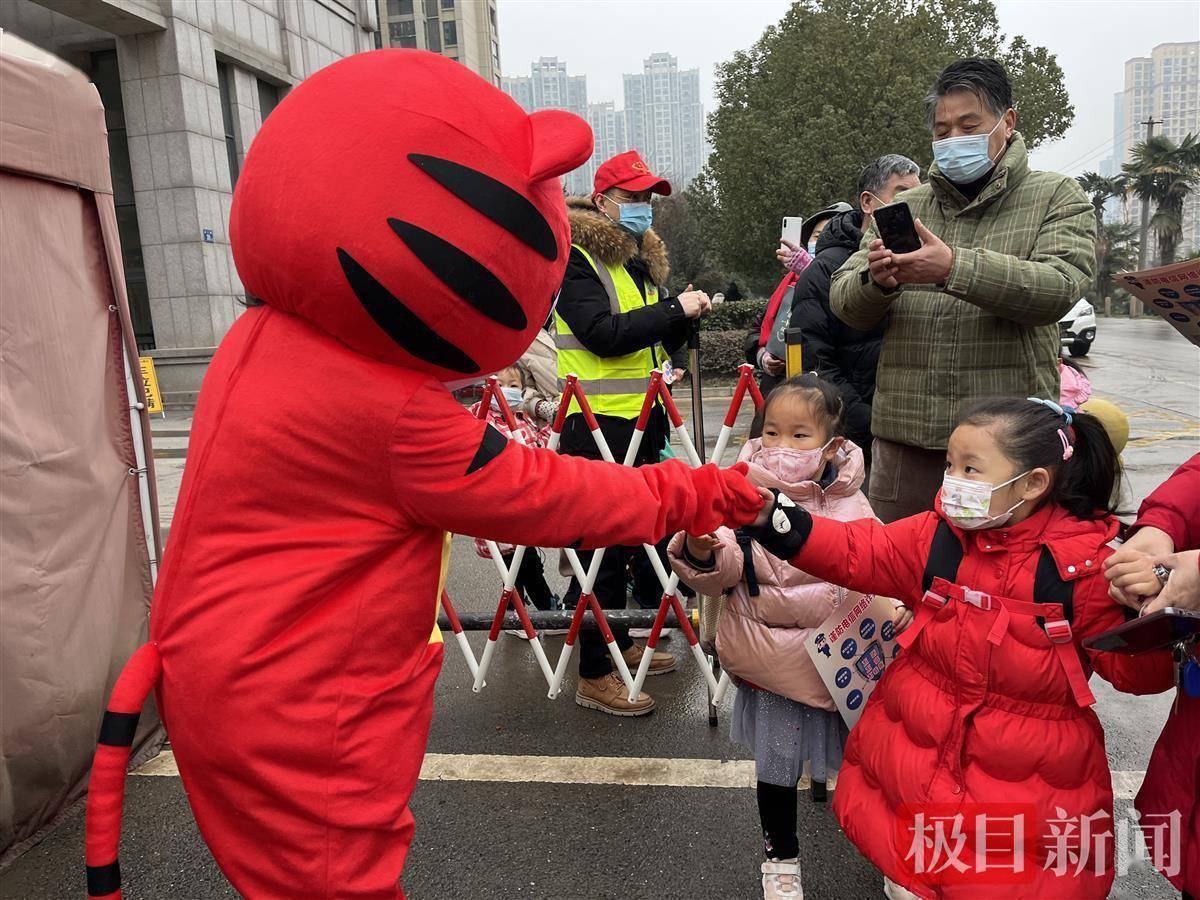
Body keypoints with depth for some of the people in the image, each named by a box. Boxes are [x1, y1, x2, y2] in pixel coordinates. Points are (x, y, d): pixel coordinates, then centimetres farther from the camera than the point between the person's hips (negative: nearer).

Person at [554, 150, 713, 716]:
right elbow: (603, 333, -22)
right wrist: (674, 309, -17)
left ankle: (619, 642, 31)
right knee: (603, 546, -5)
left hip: (642, 419, 9)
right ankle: (594, 676, 5)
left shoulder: (641, 261, 17)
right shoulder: (577, 260, -8)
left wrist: (684, 317, 2)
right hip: (596, 423, -9)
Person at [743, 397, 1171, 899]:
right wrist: (773, 520, -18)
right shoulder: (937, 536, -5)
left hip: (1031, 780, -3)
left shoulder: (1086, 565, -14)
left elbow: (1136, 671, -9)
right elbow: (855, 553, -5)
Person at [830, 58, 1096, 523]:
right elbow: (844, 302, 6)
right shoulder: (906, 206, 13)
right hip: (905, 432, 3)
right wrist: (875, 280, -18)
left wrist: (955, 267, -27)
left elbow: (1059, 288, -13)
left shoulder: (1055, 198, 6)